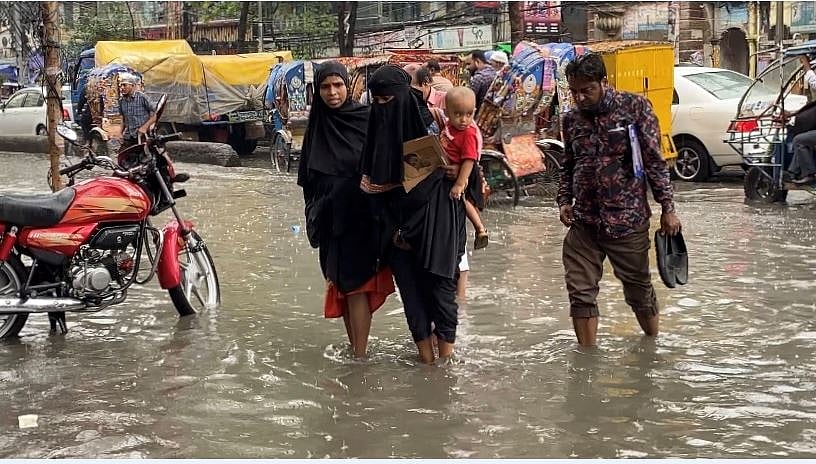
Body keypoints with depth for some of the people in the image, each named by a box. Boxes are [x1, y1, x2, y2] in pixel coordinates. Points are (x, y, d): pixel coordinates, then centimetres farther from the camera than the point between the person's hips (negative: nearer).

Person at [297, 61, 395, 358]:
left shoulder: (366, 119, -5)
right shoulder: (317, 127, 8)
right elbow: (307, 176, 13)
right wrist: (313, 213, 9)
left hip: (360, 217, -5)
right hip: (330, 218, 5)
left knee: (355, 283, -8)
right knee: (340, 282, 10)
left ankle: (360, 356, -7)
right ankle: (354, 346, 22)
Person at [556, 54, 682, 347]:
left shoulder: (634, 108, -5)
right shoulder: (572, 119, 7)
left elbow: (655, 160, -5)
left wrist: (667, 208, -7)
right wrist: (564, 200, 2)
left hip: (627, 219, -3)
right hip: (583, 222, 3)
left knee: (639, 288, 11)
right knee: (580, 292, -1)